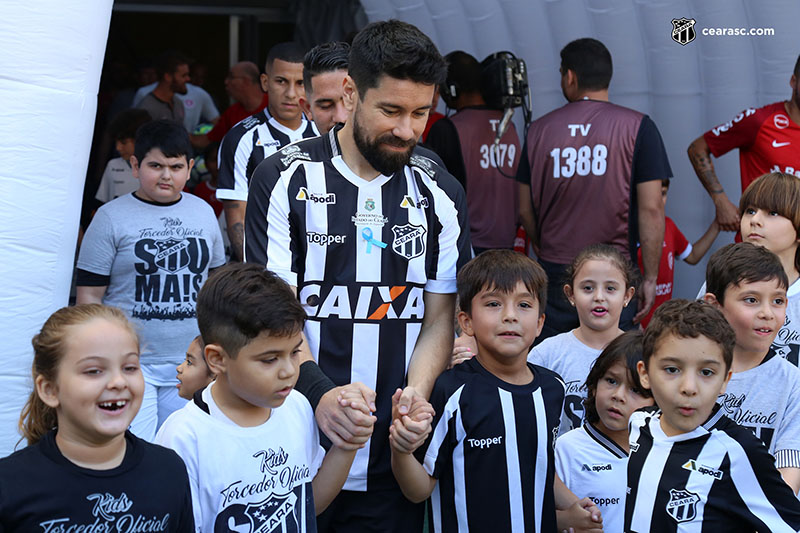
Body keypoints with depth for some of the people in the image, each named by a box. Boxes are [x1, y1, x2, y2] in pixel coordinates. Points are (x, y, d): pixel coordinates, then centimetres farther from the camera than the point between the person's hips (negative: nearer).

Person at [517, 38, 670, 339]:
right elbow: (651, 209, -9)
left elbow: (525, 210, 9)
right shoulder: (637, 127, -3)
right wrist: (650, 277, -3)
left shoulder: (540, 129, 5)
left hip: (554, 270, 2)